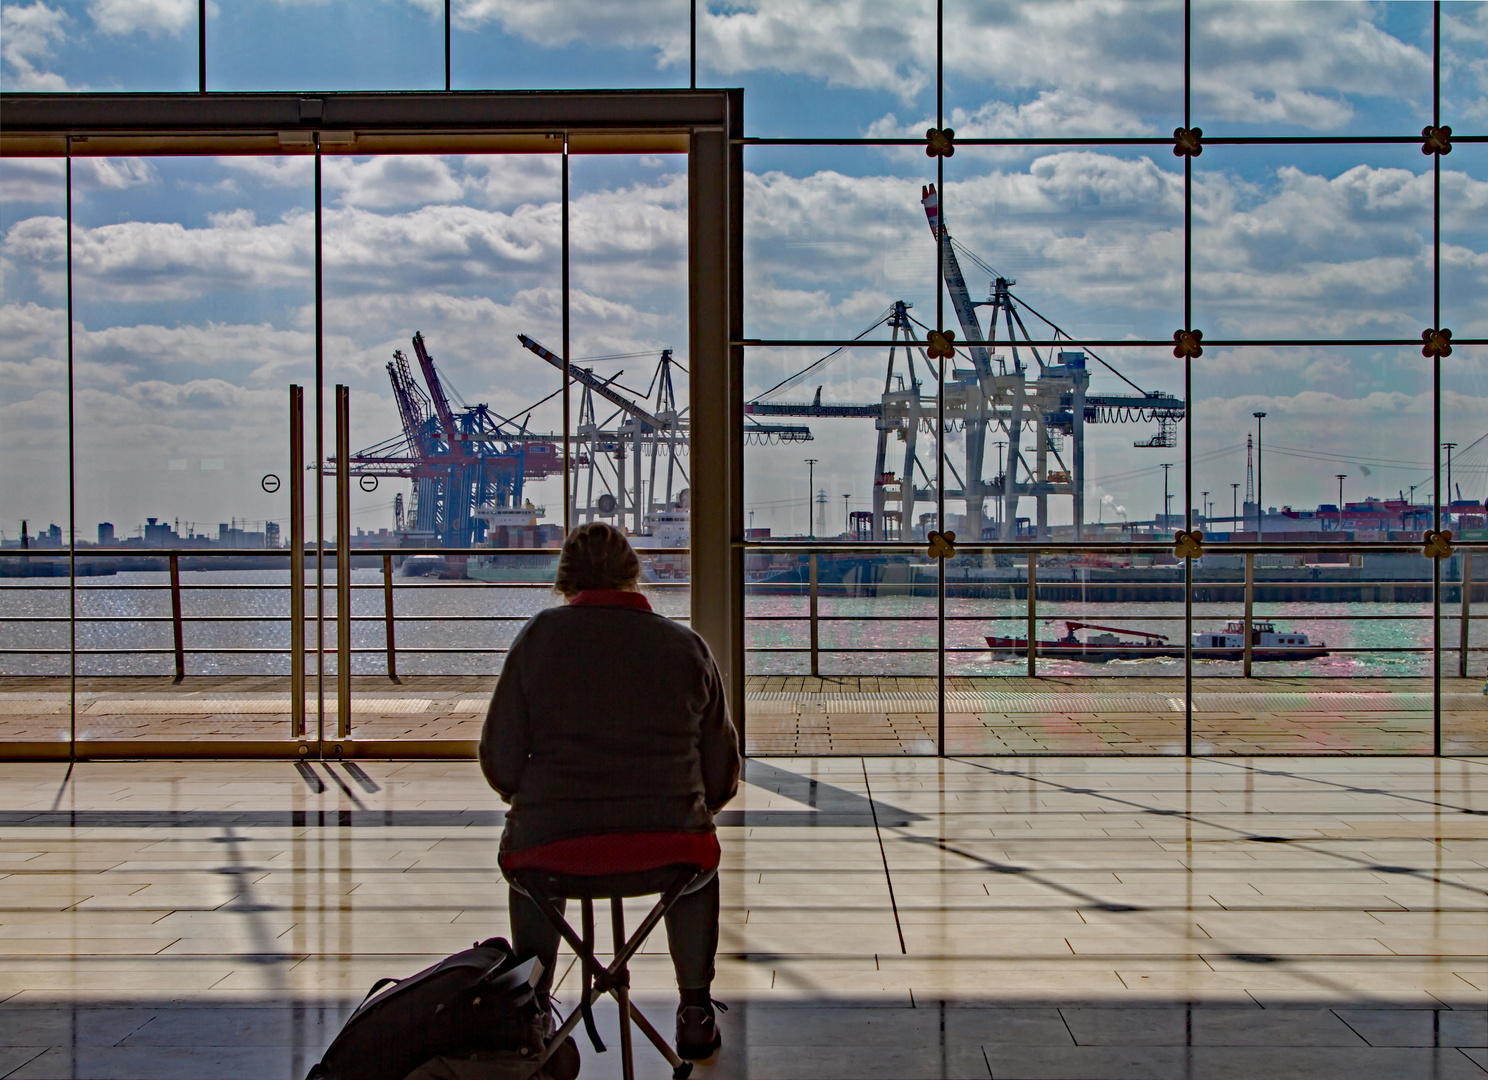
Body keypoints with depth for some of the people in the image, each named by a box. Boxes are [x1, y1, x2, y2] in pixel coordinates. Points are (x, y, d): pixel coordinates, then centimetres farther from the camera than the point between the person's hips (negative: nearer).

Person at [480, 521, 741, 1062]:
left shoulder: (538, 636, 0)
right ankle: (695, 1014, 38)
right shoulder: (686, 644, 2)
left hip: (551, 847, 0)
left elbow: (500, 762, -2)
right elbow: (722, 777, 5)